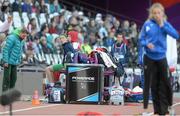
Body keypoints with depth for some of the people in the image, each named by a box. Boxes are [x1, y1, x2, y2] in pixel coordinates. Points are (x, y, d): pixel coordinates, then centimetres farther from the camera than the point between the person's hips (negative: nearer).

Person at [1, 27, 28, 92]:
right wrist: (5, 61, -18)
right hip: (8, 62, -8)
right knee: (7, 78, -5)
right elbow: (5, 50, -17)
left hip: (15, 62, 8)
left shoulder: (21, 40, 10)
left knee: (14, 77, 9)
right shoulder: (12, 38, -16)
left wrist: (18, 61, 13)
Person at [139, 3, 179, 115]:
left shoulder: (165, 24, -1)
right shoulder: (147, 24, -3)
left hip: (161, 57, 0)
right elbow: (141, 39, 2)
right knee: (153, 84, 5)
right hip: (149, 58, 0)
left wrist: (163, 26, -16)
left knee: (164, 84, 0)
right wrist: (147, 44, -19)